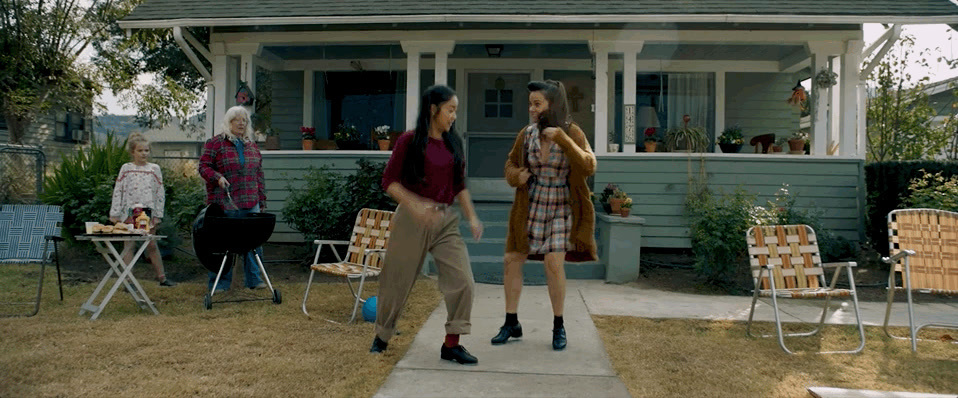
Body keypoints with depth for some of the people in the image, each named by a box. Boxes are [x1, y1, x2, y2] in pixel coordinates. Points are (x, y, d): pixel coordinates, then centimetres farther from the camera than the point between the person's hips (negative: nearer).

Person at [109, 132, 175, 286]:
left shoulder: (154, 169, 4)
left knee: (152, 245, 9)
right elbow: (118, 191, 2)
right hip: (129, 212, -1)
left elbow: (160, 193, 4)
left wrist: (158, 214, -1)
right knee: (128, 245, 3)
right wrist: (114, 213, -3)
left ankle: (161, 277, 16)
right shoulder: (126, 168, 2)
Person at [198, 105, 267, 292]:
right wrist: (217, 177, -19)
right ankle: (220, 283, 12)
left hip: (250, 205, 5)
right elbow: (204, 166, -1)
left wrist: (262, 200, 15)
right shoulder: (215, 143, 2)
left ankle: (254, 279, 16)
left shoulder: (252, 146, 17)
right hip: (225, 205, -4)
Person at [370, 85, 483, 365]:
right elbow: (389, 181, -8)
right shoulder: (409, 141, -6)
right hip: (412, 219, -4)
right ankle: (382, 336, 32)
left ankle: (451, 344, 7)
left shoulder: (454, 143, 9)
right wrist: (414, 204, -22)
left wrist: (471, 216, 6)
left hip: (446, 220, 4)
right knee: (397, 282, 8)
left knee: (463, 281, -6)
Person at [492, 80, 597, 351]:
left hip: (560, 210, -3)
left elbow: (589, 168, -22)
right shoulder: (526, 134, -4)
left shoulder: (572, 133, -11)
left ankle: (558, 327, 5)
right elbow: (510, 164, 9)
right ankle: (511, 323, 19)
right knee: (512, 260, 2)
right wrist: (515, 176, -15)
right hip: (530, 208, 4)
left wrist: (562, 139, -30)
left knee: (554, 263, -15)